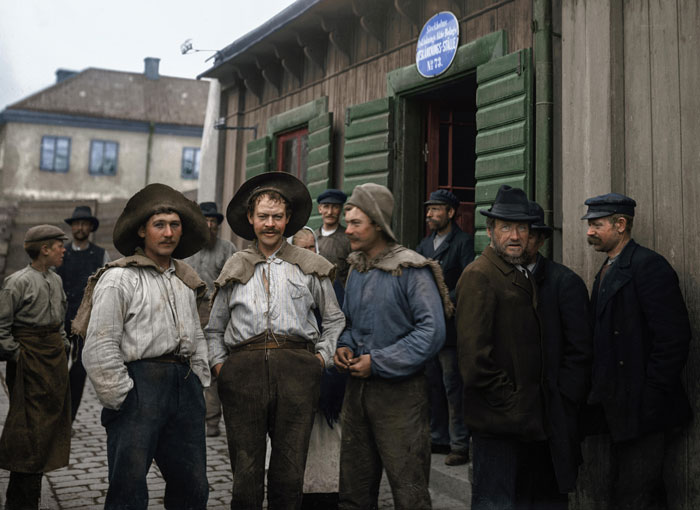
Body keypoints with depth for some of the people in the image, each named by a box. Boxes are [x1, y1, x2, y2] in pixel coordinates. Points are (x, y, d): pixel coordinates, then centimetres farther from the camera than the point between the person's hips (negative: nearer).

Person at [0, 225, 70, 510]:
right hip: (29, 361, -8)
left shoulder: (55, 280, 10)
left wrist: (64, 344, 13)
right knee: (30, 431, -5)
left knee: (51, 426, 11)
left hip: (55, 359, 8)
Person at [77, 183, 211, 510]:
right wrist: (121, 399, -10)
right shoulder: (119, 278, -4)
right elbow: (98, 350, -9)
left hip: (184, 383, 7)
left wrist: (199, 383, 16)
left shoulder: (185, 280, 18)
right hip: (140, 382, -6)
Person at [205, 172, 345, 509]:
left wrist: (321, 357, 4)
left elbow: (334, 319, 17)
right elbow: (214, 329, 21)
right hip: (243, 368, 1)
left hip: (296, 370, -1)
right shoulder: (235, 269, 17)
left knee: (290, 474, 1)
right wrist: (219, 363, 7)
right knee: (245, 472, -1)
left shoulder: (310, 267, 13)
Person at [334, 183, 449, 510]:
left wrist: (378, 362, -18)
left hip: (399, 390, -7)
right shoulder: (355, 269, 11)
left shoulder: (411, 270, -14)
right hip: (357, 387, 7)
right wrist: (344, 346, 1)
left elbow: (432, 332, -19)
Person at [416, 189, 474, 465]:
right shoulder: (425, 243, 17)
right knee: (432, 384, 14)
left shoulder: (463, 241, -6)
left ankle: (459, 445, 4)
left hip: (449, 326, -7)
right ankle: (438, 437, 25)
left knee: (453, 386, -4)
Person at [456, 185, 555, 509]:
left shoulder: (524, 274, 16)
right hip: (499, 421, -9)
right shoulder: (479, 275, -13)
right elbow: (473, 352, -20)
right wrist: (507, 402, -16)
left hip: (530, 419, 9)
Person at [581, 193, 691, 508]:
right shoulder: (606, 272, 16)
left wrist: (650, 396, -19)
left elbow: (674, 336, -19)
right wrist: (601, 393, 12)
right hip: (618, 410, 10)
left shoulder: (648, 266, -13)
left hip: (643, 410, -9)